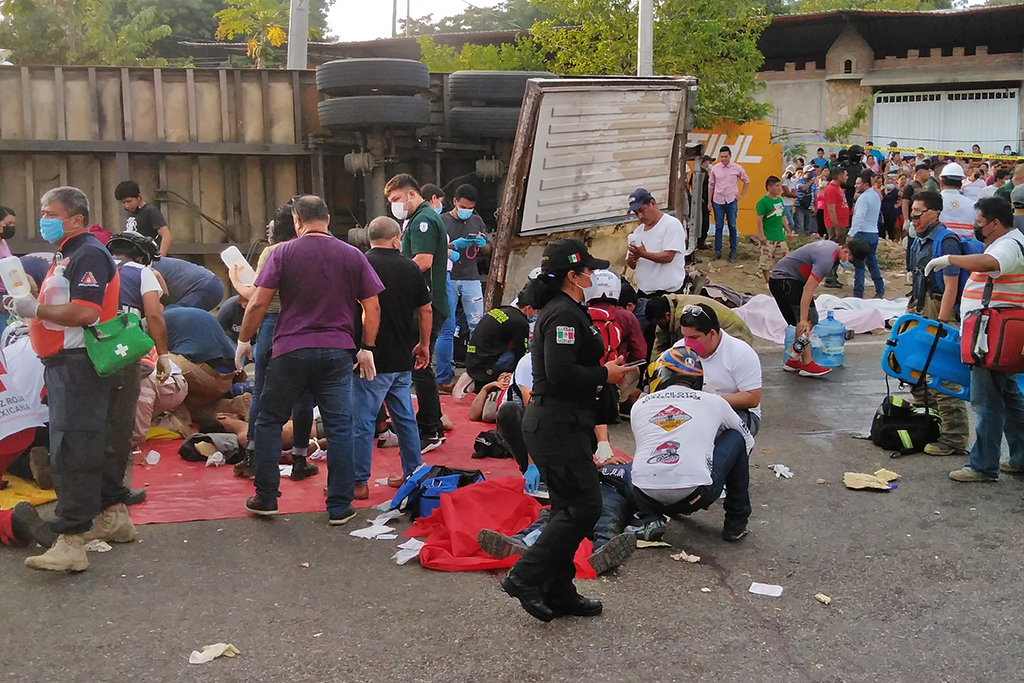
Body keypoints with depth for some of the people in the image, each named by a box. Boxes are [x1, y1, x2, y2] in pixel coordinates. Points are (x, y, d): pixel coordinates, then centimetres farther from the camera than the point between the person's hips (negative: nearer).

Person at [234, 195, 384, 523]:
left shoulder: (283, 253, -2)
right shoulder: (354, 256, 4)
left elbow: (258, 303, -5)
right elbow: (372, 307, 4)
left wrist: (244, 340, 7)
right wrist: (367, 348, 12)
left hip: (291, 350, -1)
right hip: (337, 353, 2)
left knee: (269, 422, 14)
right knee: (339, 427, 5)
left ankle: (266, 499, 18)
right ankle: (340, 506, 7)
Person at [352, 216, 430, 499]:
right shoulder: (410, 268, 4)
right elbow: (425, 310, 9)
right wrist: (424, 345, 21)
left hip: (371, 359, -5)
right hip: (403, 359, 5)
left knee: (362, 421, 0)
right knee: (405, 418, 16)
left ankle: (359, 482, 2)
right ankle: (413, 474, 22)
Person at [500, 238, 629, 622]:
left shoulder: (560, 310, 17)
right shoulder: (563, 314, -17)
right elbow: (561, 373, -26)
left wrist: (603, 369, 11)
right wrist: (605, 375, -13)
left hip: (557, 423, 11)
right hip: (558, 426, -11)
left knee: (569, 508, 13)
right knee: (584, 507, -8)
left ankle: (558, 592, 20)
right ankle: (526, 577, -5)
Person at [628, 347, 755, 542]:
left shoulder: (639, 405, 15)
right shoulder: (714, 402, 12)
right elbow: (748, 440, 28)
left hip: (649, 499, 3)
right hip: (697, 495, -2)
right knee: (736, 438, 21)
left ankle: (650, 519, 10)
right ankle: (736, 524, 23)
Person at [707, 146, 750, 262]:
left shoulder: (737, 168, -3)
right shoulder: (715, 168, 1)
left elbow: (746, 181, 12)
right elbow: (711, 185, 7)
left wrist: (741, 195, 7)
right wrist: (709, 201, 5)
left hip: (731, 201, -1)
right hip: (718, 201, 1)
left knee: (732, 227, 3)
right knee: (718, 227, 5)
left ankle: (733, 252, 9)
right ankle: (717, 251, 12)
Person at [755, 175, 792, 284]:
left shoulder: (780, 200, 11)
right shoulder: (763, 201, -11)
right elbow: (759, 219, -15)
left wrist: (788, 231, 18)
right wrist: (761, 235, -19)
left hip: (780, 236, 7)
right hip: (768, 238, -7)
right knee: (766, 259, -2)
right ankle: (767, 281, 9)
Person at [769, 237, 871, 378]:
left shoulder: (832, 246, 5)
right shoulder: (827, 259, -26)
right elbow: (808, 289, -32)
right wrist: (804, 320, -34)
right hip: (783, 280, -10)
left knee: (808, 320, 10)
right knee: (808, 320, -16)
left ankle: (793, 361, 15)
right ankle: (807, 365, -17)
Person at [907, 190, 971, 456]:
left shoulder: (946, 241, -14)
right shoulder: (919, 242, 14)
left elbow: (951, 287, -19)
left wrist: (940, 324, -22)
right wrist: (910, 313, 19)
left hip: (939, 313, -10)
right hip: (919, 312, 10)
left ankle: (954, 439, -3)